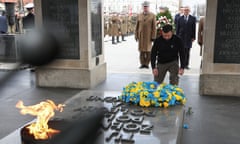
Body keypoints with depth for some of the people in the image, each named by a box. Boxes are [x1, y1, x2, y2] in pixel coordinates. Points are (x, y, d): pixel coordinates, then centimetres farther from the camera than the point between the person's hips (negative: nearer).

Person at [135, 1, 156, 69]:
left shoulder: (152, 15, 0)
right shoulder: (139, 15, 8)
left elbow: (154, 27, -2)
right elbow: (137, 27, 10)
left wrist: (153, 37, -8)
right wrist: (136, 36, 5)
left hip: (148, 36, -2)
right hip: (141, 36, 2)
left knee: (148, 50, -1)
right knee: (141, 50, 4)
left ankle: (147, 64, 8)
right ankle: (142, 64, 11)